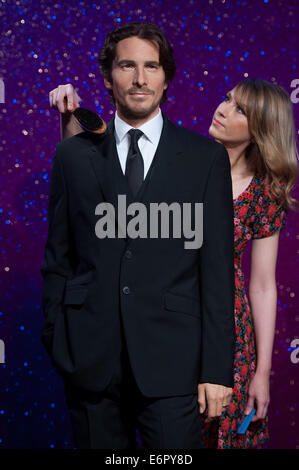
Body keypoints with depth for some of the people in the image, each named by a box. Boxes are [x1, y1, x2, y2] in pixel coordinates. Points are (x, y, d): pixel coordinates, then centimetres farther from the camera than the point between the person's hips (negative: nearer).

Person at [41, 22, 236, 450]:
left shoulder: (205, 157, 2)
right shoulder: (73, 155, 6)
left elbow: (218, 267, -1)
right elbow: (57, 258, 9)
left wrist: (217, 367, -5)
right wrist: (56, 343, 6)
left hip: (172, 361, -1)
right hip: (89, 361, 2)